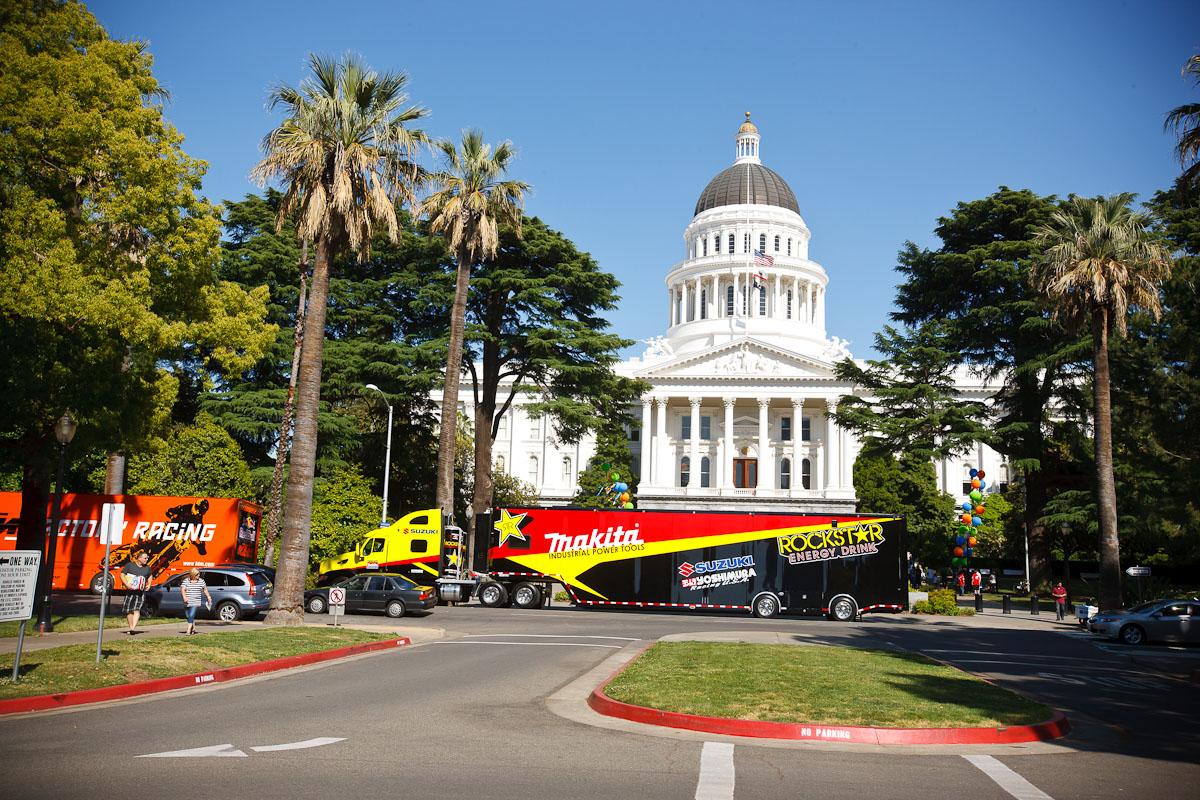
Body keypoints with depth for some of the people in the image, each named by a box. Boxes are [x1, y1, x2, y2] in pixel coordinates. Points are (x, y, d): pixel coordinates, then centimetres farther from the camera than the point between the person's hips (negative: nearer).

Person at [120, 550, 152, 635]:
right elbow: (122, 575, 0)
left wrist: (148, 585, 10)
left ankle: (133, 628, -22)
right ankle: (130, 628, 19)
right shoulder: (129, 565, -1)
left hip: (141, 592, 1)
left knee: (137, 609, -14)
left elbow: (149, 577, 27)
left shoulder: (147, 567, 10)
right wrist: (126, 584, -15)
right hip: (130, 591, -1)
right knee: (129, 611, 6)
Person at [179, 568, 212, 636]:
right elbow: (183, 589, -13)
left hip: (196, 602, -1)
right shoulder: (186, 581, -1)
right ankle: (193, 629, 29)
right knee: (189, 616, 11)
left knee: (191, 616, -16)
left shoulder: (201, 581, 4)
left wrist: (208, 597, 21)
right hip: (187, 603, 1)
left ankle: (188, 630, -17)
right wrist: (184, 597, -29)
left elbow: (205, 589, 17)